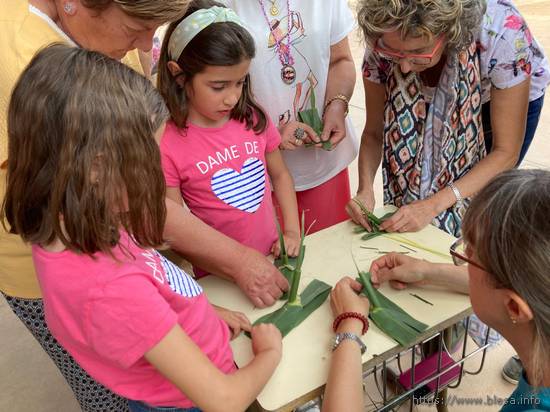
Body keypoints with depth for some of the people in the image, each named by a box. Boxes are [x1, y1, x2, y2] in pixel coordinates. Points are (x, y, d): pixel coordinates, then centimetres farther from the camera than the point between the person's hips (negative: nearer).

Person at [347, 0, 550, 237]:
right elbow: (373, 132, -18)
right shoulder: (383, 46, -32)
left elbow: (506, 152, -31)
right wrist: (365, 189, -37)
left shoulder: (502, 34, -40)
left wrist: (433, 206, -41)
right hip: (434, 108, 2)